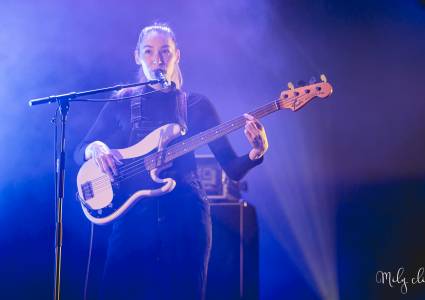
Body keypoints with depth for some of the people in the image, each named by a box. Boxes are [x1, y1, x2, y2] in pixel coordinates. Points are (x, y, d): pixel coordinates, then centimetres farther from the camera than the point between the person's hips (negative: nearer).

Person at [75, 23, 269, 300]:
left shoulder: (196, 104, 8)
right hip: (134, 213, 0)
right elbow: (80, 152, 13)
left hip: (186, 212, 0)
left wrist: (257, 152, -16)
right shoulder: (122, 103, 11)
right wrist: (95, 148, -10)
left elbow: (233, 168, 5)